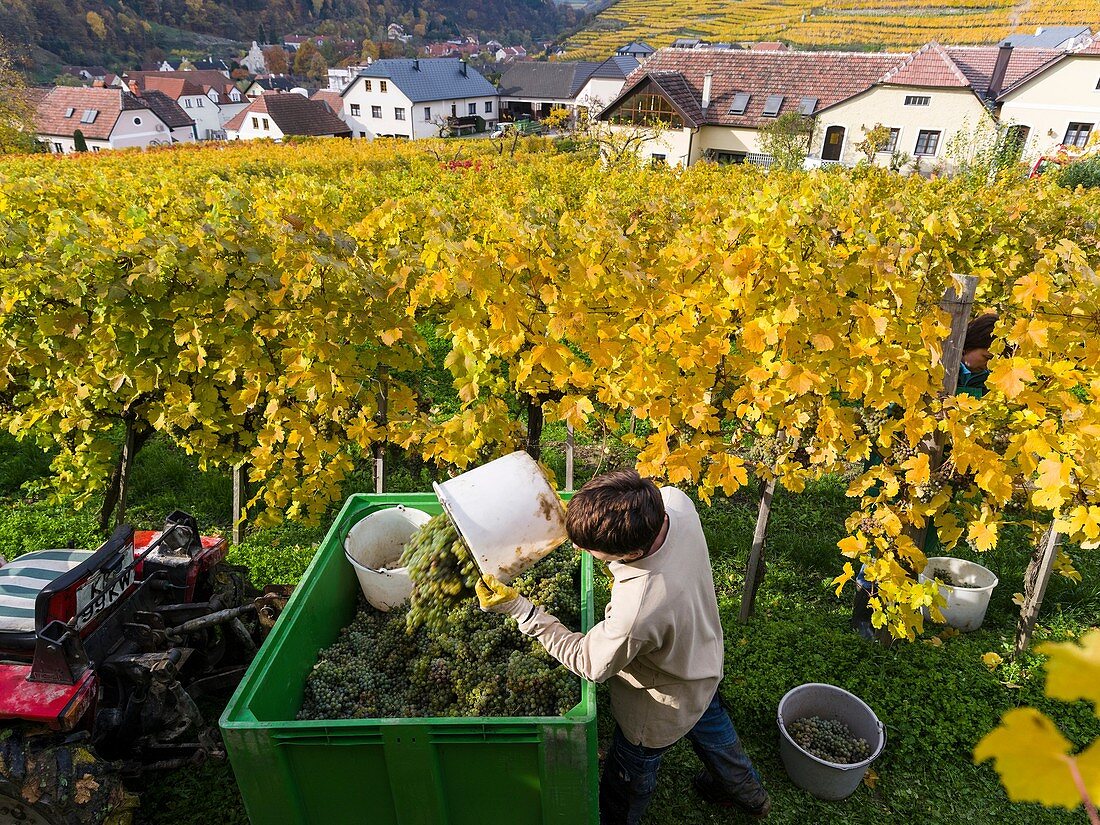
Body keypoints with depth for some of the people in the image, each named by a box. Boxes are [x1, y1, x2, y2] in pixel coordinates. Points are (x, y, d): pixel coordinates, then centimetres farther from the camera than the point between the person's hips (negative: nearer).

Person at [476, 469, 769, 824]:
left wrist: (519, 609, -28)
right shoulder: (676, 501, -32)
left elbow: (588, 662, -27)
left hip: (662, 707, -7)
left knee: (630, 775, 26)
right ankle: (747, 791, 66)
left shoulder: (635, 612, -49)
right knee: (709, 723, 38)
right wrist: (586, 525, -16)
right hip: (704, 658, 7)